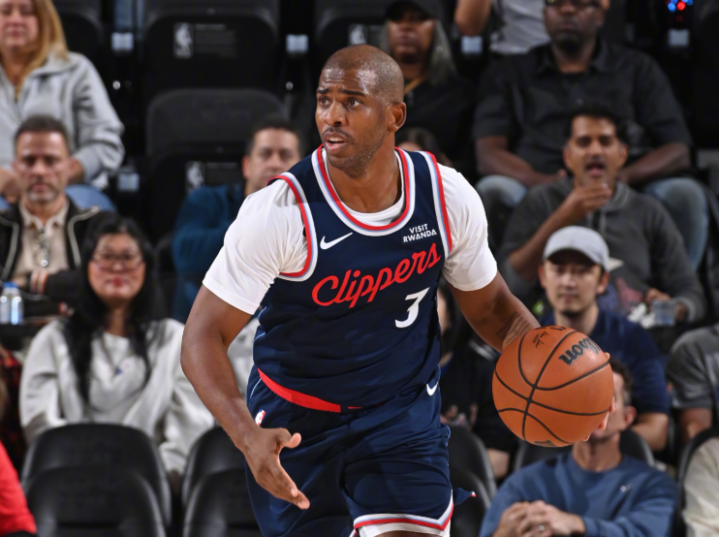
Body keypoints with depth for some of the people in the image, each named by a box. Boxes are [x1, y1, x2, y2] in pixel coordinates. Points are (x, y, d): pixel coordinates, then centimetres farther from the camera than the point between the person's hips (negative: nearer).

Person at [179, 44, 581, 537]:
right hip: (296, 419, -1)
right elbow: (204, 337, -22)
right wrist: (248, 437, -39)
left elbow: (491, 308, 4)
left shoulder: (450, 198, -14)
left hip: (404, 413, 1)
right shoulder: (281, 214, -25)